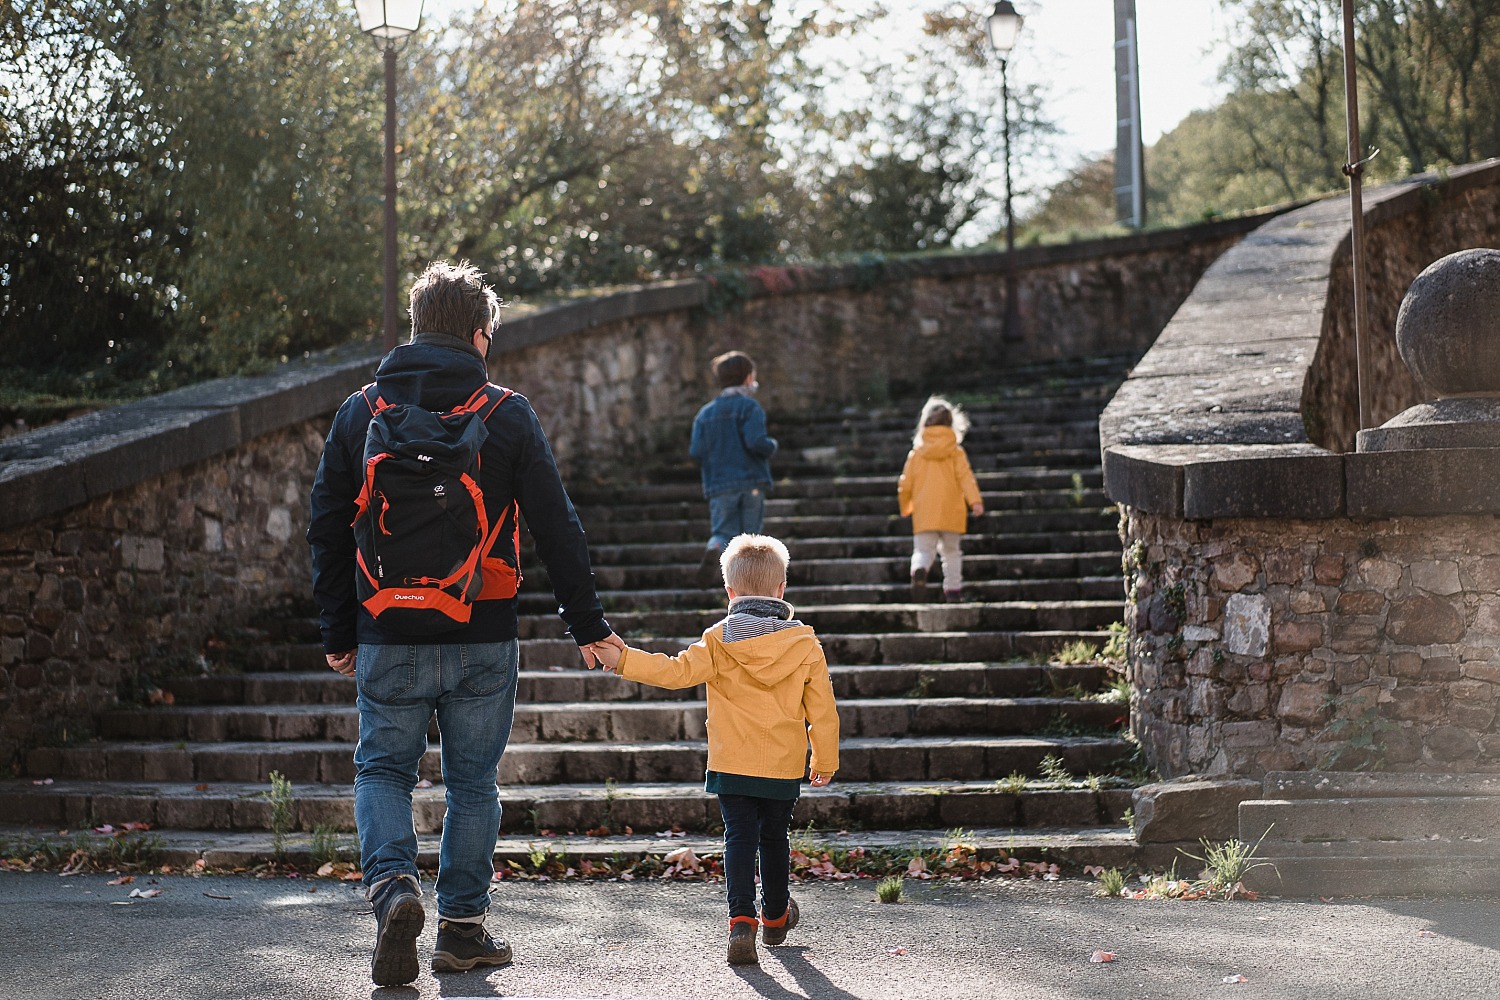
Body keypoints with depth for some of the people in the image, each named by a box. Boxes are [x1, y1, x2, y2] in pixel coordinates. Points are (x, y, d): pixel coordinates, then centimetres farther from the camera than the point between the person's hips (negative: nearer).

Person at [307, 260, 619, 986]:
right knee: (472, 781, 11)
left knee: (383, 769, 13)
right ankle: (462, 927, 17)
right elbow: (557, 528, -2)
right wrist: (586, 623, 8)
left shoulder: (360, 411, 2)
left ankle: (392, 885, -11)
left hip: (388, 639, 1)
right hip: (482, 640, -1)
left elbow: (328, 530, 5)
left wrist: (337, 633, 13)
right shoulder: (508, 415, -3)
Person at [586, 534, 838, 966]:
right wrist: (825, 759, 13)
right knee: (775, 838, 18)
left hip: (731, 765, -2)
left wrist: (624, 659, -8)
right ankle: (776, 916, 35)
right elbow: (822, 708, 2)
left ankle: (742, 922, -16)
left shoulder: (718, 639, -6)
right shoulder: (805, 643, -1)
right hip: (784, 768, 2)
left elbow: (677, 671, -12)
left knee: (739, 837, 1)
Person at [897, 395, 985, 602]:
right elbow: (965, 477, -11)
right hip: (951, 513, 0)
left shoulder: (916, 453, 7)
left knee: (923, 550, 1)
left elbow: (905, 485, 10)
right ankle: (953, 589, 14)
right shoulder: (956, 453, 3)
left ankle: (919, 571, -31)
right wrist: (975, 501, -18)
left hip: (923, 514, 0)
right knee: (951, 551, 15)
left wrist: (905, 508, 26)